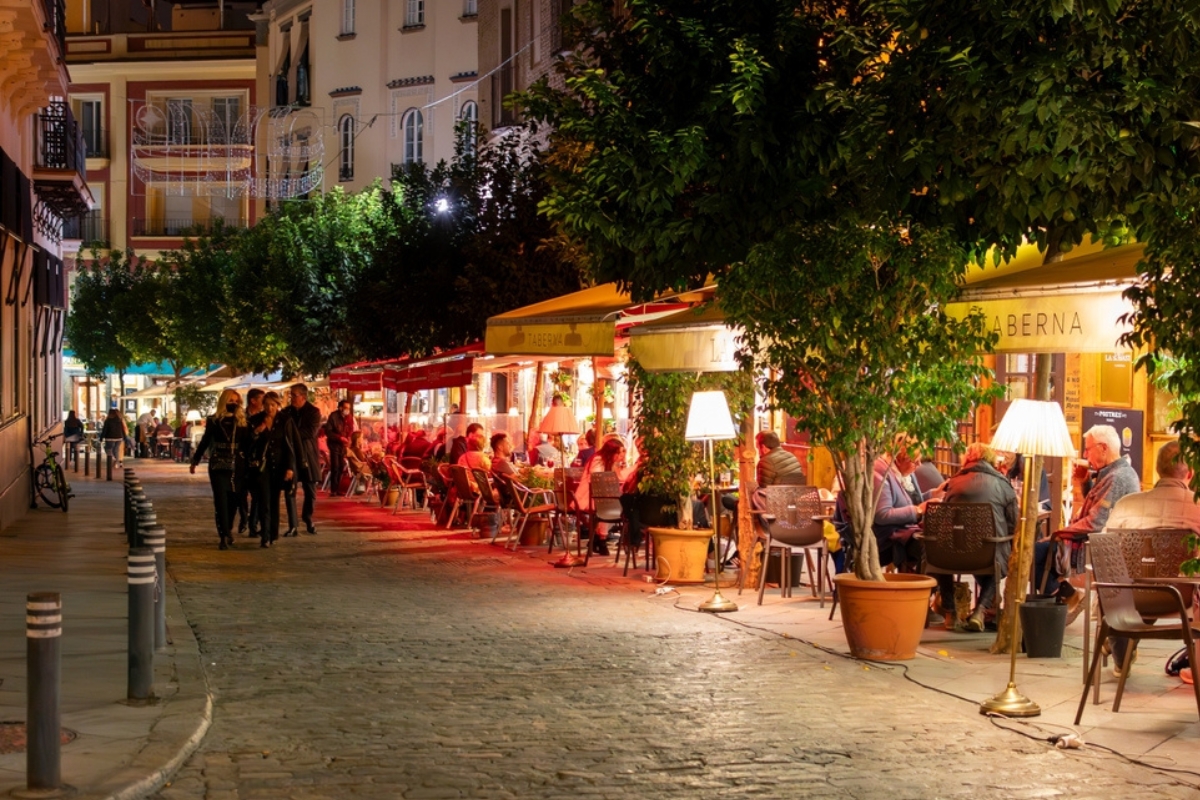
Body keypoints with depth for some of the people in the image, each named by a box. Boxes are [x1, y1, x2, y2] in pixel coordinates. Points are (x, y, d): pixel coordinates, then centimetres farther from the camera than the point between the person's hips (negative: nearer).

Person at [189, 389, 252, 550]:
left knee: (233, 500, 6)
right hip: (218, 466, -1)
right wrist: (194, 461, 11)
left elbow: (248, 444, 0)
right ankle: (225, 536, -9)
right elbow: (204, 442, 8)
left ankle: (227, 531, 25)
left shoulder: (242, 421, 3)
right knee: (221, 500, -7)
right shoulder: (214, 420, 2)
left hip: (237, 466, 1)